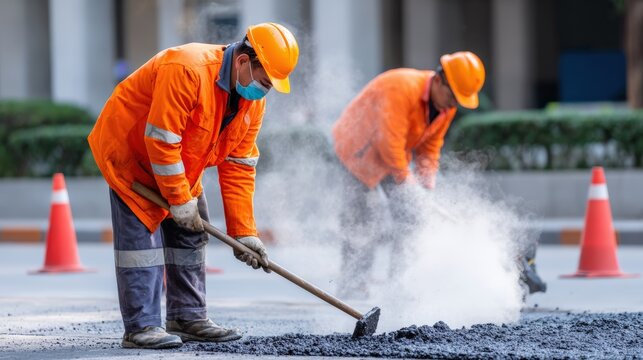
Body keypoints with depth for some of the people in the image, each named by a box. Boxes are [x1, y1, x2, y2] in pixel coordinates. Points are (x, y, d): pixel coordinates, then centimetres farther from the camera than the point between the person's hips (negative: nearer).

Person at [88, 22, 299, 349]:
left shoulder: (253, 101, -8)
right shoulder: (186, 70, -35)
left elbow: (238, 167, -3)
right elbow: (160, 140, -33)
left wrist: (243, 233, -7)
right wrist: (180, 200, -26)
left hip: (178, 163, 8)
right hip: (129, 152, -8)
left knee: (190, 234, 7)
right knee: (141, 234, -13)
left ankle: (188, 317, 15)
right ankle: (140, 327, -14)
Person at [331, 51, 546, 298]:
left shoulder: (446, 105, -7)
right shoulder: (401, 88, -33)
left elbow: (429, 147, 3)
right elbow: (390, 141, -33)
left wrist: (426, 183, -9)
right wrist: (405, 179, -24)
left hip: (395, 155, 7)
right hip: (358, 149, -7)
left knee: (409, 213, -3)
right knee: (361, 219, -10)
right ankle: (352, 285, -3)